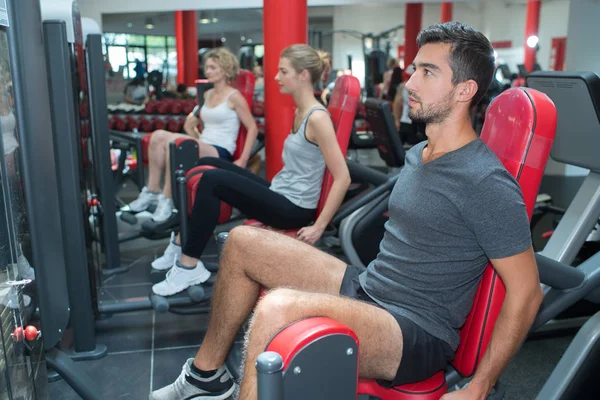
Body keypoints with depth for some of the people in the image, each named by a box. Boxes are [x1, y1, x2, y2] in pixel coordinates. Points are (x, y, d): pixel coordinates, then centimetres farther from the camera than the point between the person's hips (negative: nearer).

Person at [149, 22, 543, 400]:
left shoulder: (486, 183, -18)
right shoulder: (417, 154, 8)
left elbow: (527, 291, -16)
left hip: (420, 334, -9)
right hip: (366, 288, 9)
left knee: (278, 309, -37)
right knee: (243, 242, 8)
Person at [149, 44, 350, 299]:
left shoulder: (317, 118, -19)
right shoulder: (300, 112, 10)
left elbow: (343, 178, -23)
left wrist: (319, 226, -22)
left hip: (294, 209, -10)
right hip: (279, 194, 10)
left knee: (213, 180, -21)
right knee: (207, 166, 8)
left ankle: (190, 266, -11)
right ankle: (184, 241, 12)